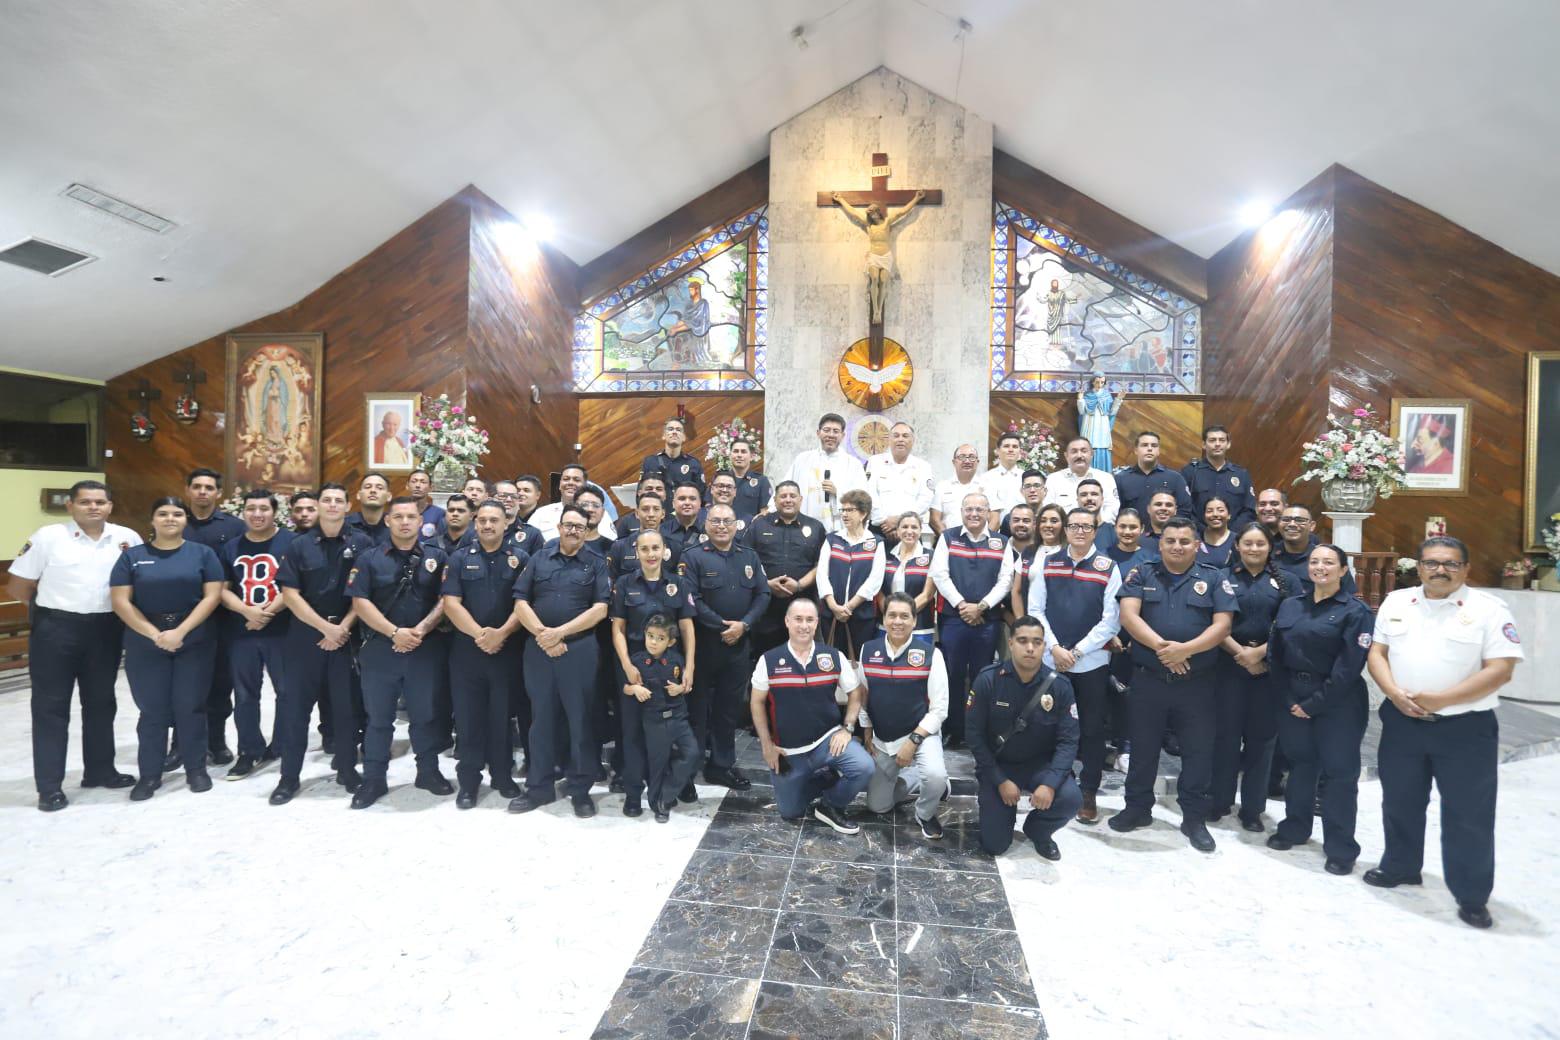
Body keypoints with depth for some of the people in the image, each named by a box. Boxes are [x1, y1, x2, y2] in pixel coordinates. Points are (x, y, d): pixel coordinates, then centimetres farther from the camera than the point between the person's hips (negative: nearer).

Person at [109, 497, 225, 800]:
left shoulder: (203, 553, 3)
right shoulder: (132, 556, 5)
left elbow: (212, 596, -4)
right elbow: (120, 601, -1)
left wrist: (181, 631, -14)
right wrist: (154, 634, -13)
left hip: (195, 641, -1)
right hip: (145, 643, 1)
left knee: (189, 706, 3)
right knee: (152, 709, 5)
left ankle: (196, 769, 17)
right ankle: (149, 775, 18)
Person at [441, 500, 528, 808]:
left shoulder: (520, 559, 3)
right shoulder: (459, 558, 4)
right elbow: (451, 603, -4)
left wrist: (501, 633, -16)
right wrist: (479, 634, -15)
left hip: (507, 650, 0)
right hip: (466, 648, 0)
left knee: (503, 715, 8)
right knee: (468, 716, 5)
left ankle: (503, 775, 21)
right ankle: (468, 780, 17)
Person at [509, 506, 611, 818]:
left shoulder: (596, 564, 3)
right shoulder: (539, 559, 9)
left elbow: (600, 609, -6)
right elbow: (521, 602, 3)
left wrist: (560, 632, -13)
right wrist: (543, 635, -10)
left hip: (580, 650, -2)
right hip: (538, 649, 2)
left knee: (580, 719, 3)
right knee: (541, 718, 10)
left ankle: (581, 790, 15)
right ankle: (538, 788, 23)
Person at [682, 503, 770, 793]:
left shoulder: (749, 557, 10)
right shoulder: (693, 557, -5)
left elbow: (763, 594, 4)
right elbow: (691, 600, -14)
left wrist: (743, 624, -11)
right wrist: (721, 626, -17)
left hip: (739, 643, 4)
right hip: (703, 642, -4)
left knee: (730, 705, 13)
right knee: (698, 704, 3)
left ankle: (722, 764, 25)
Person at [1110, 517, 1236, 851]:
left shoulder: (1214, 580, 4)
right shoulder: (1141, 575, 5)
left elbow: (1222, 625, -6)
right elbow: (1128, 615, -7)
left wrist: (1185, 649, -21)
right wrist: (1160, 645, -22)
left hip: (1197, 683, 0)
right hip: (1148, 679, 0)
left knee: (1198, 750, 8)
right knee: (1143, 747, 11)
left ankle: (1194, 817, 23)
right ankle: (1138, 808, 27)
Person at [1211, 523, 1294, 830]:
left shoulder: (1284, 581, 6)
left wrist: (1259, 652, -12)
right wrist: (1240, 652, -12)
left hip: (1269, 667, 1)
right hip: (1230, 664, -1)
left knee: (1261, 735, 6)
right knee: (1226, 732, 3)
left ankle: (1252, 807, 17)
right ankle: (1220, 799, 16)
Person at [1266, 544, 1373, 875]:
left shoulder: (1355, 611, -7)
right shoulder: (1289, 606, 7)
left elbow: (1350, 666, -13)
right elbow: (1275, 654, 5)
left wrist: (1314, 703, -14)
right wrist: (1290, 699, -4)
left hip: (1338, 703, -4)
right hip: (1293, 699, 4)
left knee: (1339, 772, 2)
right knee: (1300, 764, 15)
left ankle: (1340, 849, 13)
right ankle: (1294, 828, 30)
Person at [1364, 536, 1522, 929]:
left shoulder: (1489, 609, -7)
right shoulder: (1396, 602, 5)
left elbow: (1500, 669, -13)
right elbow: (1377, 652, 5)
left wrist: (1440, 699, -19)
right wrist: (1394, 693, -11)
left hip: (1466, 727, -3)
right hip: (1401, 722, 4)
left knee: (1469, 815, 5)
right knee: (1399, 803, 16)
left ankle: (1472, 897, 20)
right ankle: (1399, 867, 35)